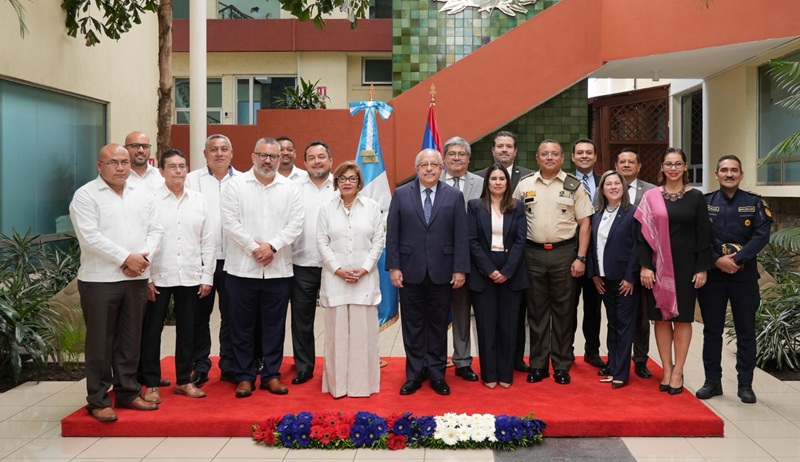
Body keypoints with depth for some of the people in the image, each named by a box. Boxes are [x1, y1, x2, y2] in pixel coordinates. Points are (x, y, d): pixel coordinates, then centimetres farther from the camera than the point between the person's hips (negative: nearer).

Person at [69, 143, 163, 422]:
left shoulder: (142, 194, 12)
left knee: (131, 340, 12)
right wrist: (126, 258, -16)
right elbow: (90, 236, -15)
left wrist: (143, 256, -9)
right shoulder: (85, 195, -5)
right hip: (99, 280, -5)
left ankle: (128, 393, 23)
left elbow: (155, 230, 8)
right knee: (100, 342, 2)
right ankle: (98, 401, 11)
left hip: (137, 278, 5)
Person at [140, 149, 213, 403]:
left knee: (186, 330, 11)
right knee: (152, 330, 4)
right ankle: (151, 384, 17)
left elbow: (208, 241, 7)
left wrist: (207, 276, 4)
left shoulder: (199, 200, 7)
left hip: (190, 277, 3)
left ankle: (184, 380, 23)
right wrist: (146, 277, -9)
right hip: (159, 277, -3)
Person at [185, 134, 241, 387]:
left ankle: (229, 366, 20)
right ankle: (200, 366, 19)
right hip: (201, 259, 0)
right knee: (200, 315, 7)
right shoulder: (192, 179, 5)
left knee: (231, 316, 8)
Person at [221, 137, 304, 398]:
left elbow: (295, 223, 0)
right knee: (242, 325, 6)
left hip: (278, 269, 2)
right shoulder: (236, 185, 1)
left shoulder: (290, 189, 6)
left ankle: (271, 375, 19)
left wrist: (273, 246, -12)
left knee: (275, 325, 8)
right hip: (242, 268, -1)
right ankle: (244, 376, 17)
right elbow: (230, 221, -6)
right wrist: (254, 248, -12)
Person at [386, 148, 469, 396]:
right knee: (412, 325, 8)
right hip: (410, 271, 0)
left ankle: (437, 374, 20)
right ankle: (414, 375, 19)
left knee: (438, 325, 9)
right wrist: (393, 267, -4)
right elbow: (392, 234, 1)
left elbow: (461, 235, 0)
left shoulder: (454, 196, 2)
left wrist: (460, 269, -5)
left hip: (442, 272, 0)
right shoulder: (401, 194, 3)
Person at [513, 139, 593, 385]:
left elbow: (584, 223, 1)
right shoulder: (524, 185, 6)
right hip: (533, 253, 1)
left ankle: (562, 365, 16)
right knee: (536, 310, 8)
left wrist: (581, 258, -6)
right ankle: (538, 365, 17)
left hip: (564, 253, -1)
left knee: (564, 310, 6)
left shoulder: (574, 185, 2)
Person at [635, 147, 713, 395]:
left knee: (682, 317, 4)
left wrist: (702, 269, -5)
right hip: (658, 265, 1)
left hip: (686, 264, 0)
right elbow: (644, 233, 0)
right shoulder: (651, 196, 2)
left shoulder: (695, 197, 1)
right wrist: (645, 265, -7)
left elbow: (704, 234, 1)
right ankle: (666, 369, 15)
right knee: (661, 317, 5)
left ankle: (678, 372, 12)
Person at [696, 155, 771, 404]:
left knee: (746, 331, 5)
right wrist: (717, 260, -16)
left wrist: (737, 259, -17)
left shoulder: (754, 203, 4)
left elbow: (761, 235, -7)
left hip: (745, 275, 0)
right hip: (712, 274, 0)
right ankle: (712, 381, 17)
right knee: (712, 330, 7)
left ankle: (745, 384, 15)